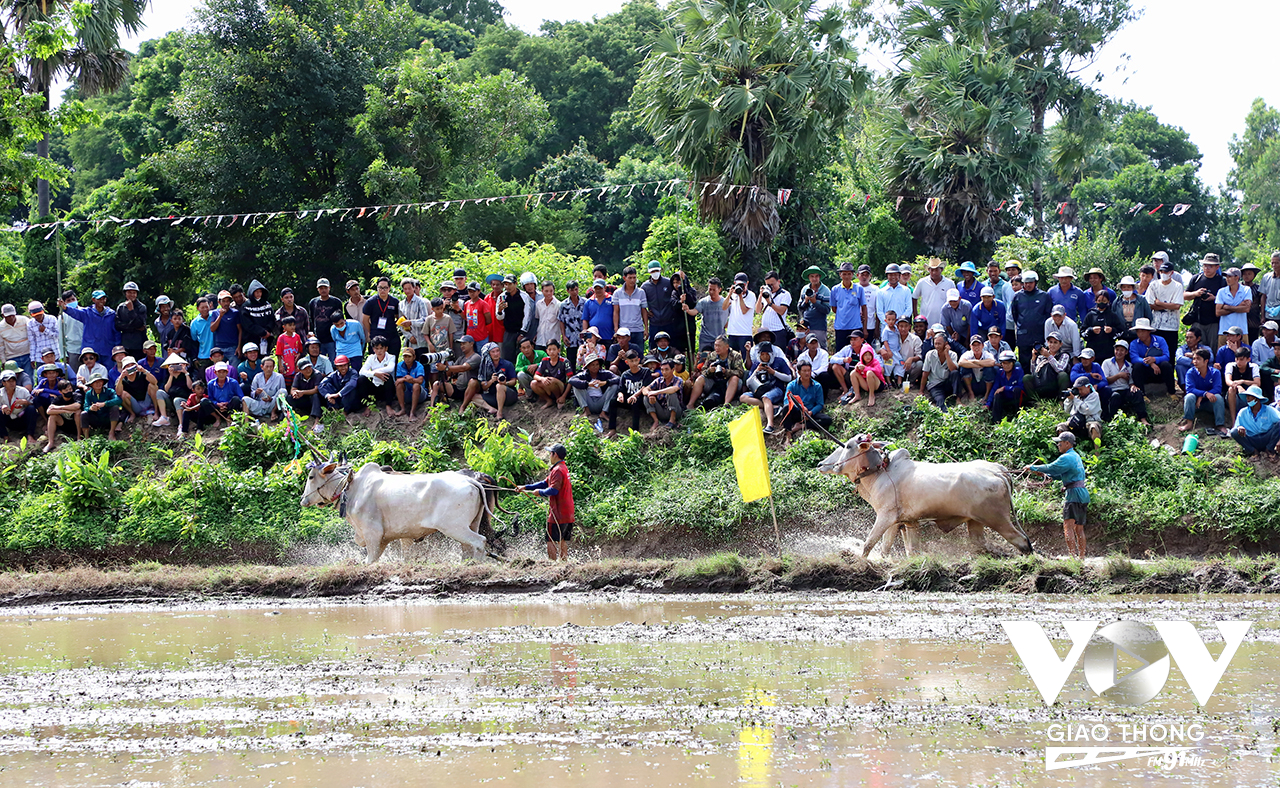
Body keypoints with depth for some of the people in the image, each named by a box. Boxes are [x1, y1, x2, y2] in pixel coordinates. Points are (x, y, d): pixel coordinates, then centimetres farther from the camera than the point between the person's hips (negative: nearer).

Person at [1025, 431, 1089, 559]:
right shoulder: (1076, 457, 21)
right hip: (1083, 495, 10)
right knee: (1079, 528, 11)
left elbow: (1051, 468, -11)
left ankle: (1072, 555, -23)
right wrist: (1044, 474, 20)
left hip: (1074, 494, -10)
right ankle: (1082, 557, 12)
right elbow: (1061, 475, 27)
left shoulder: (1066, 458, -10)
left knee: (1068, 526, -14)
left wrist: (1032, 468, 1)